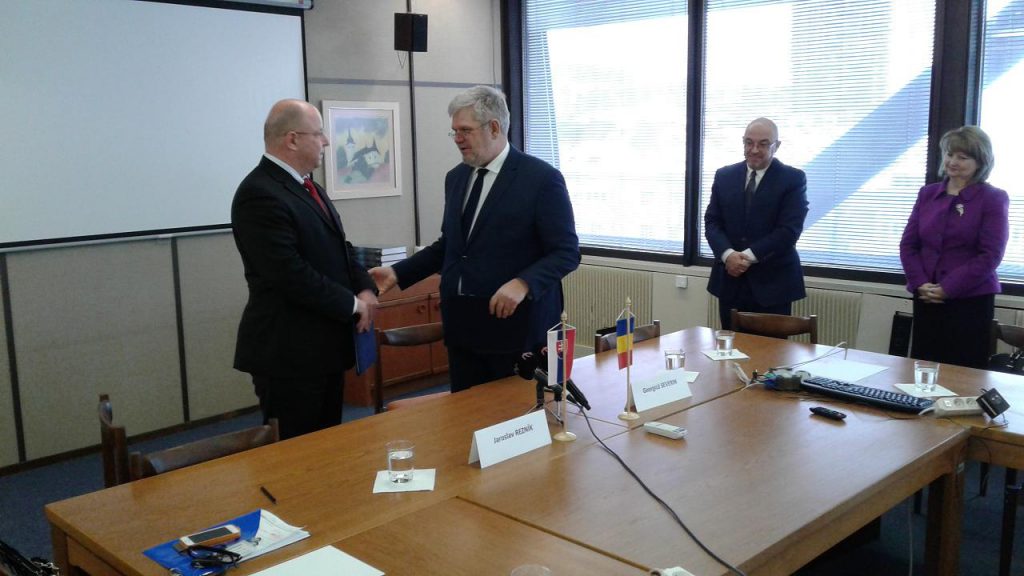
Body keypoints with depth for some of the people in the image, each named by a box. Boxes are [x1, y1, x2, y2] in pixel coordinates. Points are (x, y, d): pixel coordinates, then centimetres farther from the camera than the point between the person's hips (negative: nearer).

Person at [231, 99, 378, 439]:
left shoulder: (305, 187, 12)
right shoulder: (260, 195, -19)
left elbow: (338, 249, 17)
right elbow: (291, 274, -25)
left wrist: (365, 288, -2)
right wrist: (352, 304, -14)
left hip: (324, 345, 9)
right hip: (288, 351, -9)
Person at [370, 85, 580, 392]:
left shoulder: (542, 178, -9)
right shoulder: (456, 177, 11)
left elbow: (567, 252, -10)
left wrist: (523, 284, -25)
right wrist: (398, 273, 9)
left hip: (517, 324, -6)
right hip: (462, 324, 6)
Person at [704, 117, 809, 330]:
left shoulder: (793, 179, -2)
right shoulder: (724, 176, 9)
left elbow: (789, 230, -11)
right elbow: (712, 221, 4)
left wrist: (749, 256, -18)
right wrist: (728, 254, -14)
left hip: (773, 281, -3)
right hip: (730, 279, 3)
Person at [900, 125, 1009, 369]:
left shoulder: (993, 199, -3)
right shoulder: (928, 194, 10)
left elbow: (990, 256, -9)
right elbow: (908, 244, 7)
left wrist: (946, 289, -15)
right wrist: (921, 283, -8)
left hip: (971, 300, -4)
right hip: (926, 300, 4)